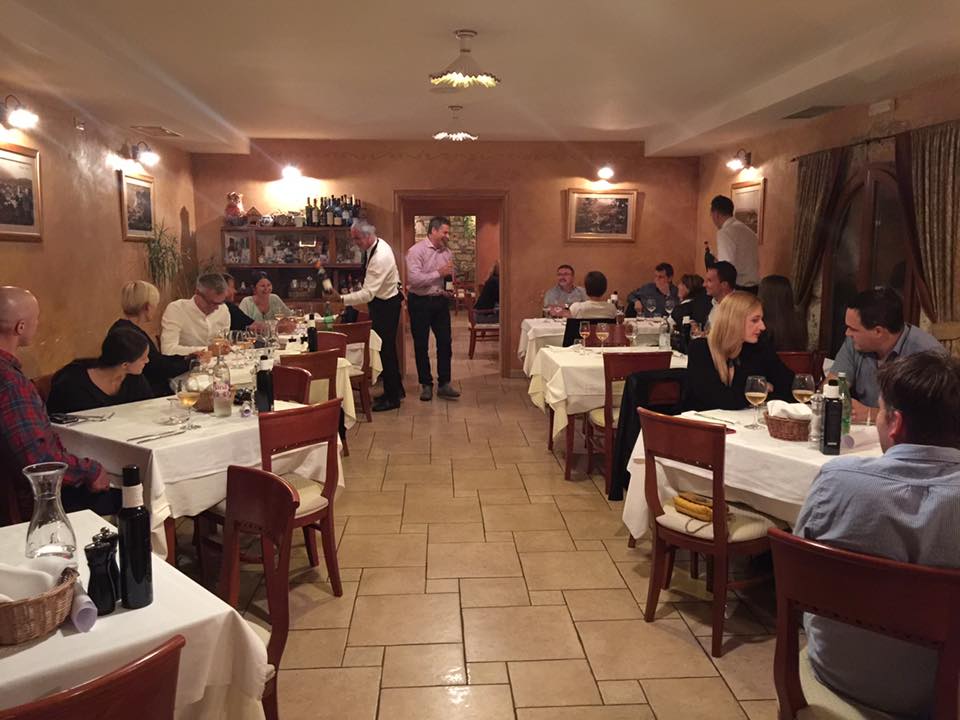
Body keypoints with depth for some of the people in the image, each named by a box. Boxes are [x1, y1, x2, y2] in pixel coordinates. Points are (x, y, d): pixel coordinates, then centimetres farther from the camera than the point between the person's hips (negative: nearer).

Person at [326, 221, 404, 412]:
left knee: (385, 348, -2)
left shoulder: (380, 258, -30)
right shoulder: (377, 245, 1)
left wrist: (341, 299, -36)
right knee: (387, 347, 18)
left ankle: (392, 398, 8)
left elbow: (367, 294, -33)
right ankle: (395, 388, 32)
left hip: (386, 306, -10)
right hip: (384, 302, 10)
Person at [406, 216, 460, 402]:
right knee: (421, 345, 5)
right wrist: (439, 273, -21)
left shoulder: (447, 252, 7)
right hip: (420, 302, -5)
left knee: (445, 343, 4)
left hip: (441, 302, 5)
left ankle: (444, 384, 14)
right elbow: (414, 279, -22)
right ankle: (426, 385, 17)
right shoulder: (416, 251, -12)